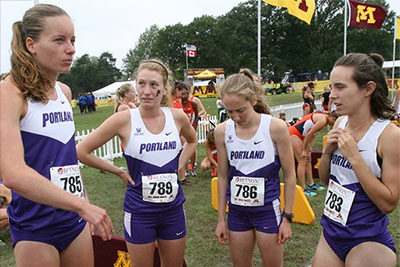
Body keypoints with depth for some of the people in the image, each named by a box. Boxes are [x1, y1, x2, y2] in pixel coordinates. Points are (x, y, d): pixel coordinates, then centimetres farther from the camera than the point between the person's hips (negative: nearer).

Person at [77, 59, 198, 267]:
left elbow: (192, 140, 19)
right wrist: (118, 172, -6)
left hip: (173, 208, 3)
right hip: (139, 211, -3)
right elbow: (82, 151, -8)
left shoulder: (177, 117, -4)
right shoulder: (124, 120, -13)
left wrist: (181, 163, 4)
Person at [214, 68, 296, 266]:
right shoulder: (222, 131, -6)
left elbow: (290, 175, -6)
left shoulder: (276, 127, -14)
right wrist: (221, 218, 6)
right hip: (237, 211, 3)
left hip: (268, 210, -2)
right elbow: (223, 176, 3)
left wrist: (287, 217, -5)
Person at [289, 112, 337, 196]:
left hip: (300, 135, 11)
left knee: (308, 160, 13)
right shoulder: (323, 120, -20)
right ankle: (303, 189, -6)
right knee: (302, 162, -10)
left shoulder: (323, 118, 11)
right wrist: (304, 150, -15)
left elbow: (312, 134, 15)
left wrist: (309, 147, 12)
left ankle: (311, 184, 21)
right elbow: (309, 134, -22)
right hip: (293, 134, -11)